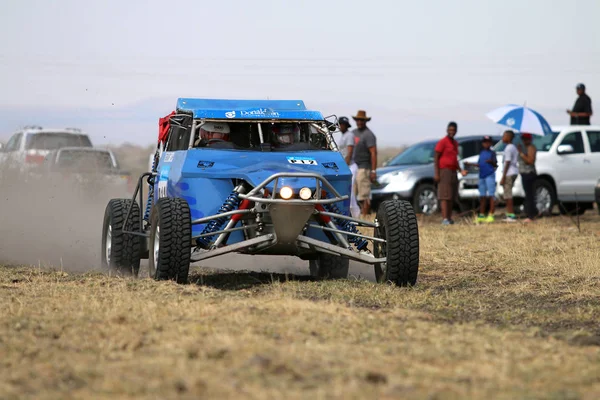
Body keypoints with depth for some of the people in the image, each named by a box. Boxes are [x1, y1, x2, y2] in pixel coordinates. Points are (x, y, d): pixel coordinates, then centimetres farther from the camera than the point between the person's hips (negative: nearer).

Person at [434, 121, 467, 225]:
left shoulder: (455, 143, 17)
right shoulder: (442, 142, -7)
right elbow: (436, 158, -10)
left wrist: (461, 170, 11)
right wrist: (436, 173, -17)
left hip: (453, 172, 8)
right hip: (444, 171, -8)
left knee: (452, 197, 6)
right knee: (445, 196, -13)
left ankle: (449, 218, 10)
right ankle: (445, 219, -19)